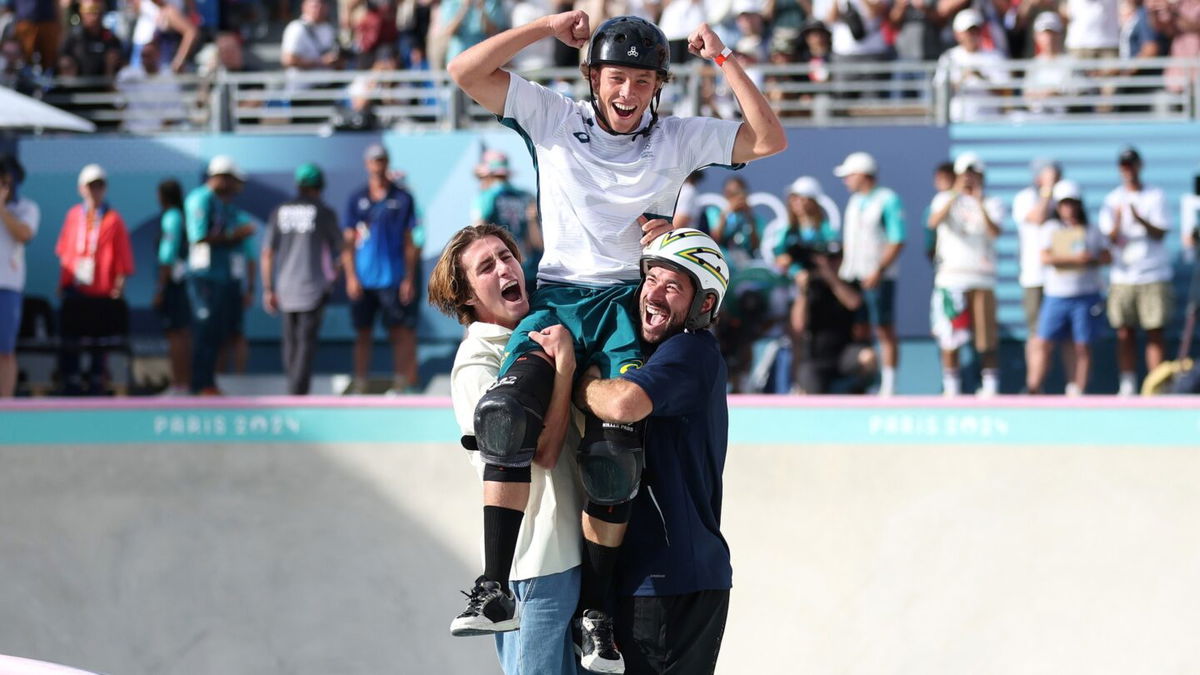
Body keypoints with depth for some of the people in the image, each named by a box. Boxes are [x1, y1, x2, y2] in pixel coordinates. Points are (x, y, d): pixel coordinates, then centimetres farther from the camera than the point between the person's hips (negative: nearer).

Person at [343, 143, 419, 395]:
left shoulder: (402, 198, 4)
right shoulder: (357, 200, 7)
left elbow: (409, 242, 5)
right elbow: (348, 241, 7)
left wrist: (409, 279, 0)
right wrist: (351, 277, -3)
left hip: (393, 277, -1)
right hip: (362, 278, 1)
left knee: (399, 333, 0)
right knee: (362, 333, 5)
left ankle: (400, 383, 5)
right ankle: (359, 385, 9)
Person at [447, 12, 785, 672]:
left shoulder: (678, 139, 10)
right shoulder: (553, 118, 8)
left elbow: (769, 140, 3)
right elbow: (465, 72, 2)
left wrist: (723, 59, -3)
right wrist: (545, 27, -4)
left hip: (626, 302, 0)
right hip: (557, 296, 0)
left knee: (615, 449, -24)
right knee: (507, 414, -29)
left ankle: (595, 609, -10)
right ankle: (495, 585, -19)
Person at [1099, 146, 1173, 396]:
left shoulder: (1155, 196, 5)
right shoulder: (1113, 199, 9)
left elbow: (1160, 234, -4)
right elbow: (1111, 239, 1)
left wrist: (1141, 220, -22)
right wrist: (1117, 222, -20)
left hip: (1154, 277, -2)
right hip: (1122, 277, 2)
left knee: (1155, 332, -4)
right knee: (1125, 332, -1)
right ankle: (1127, 386, 3)